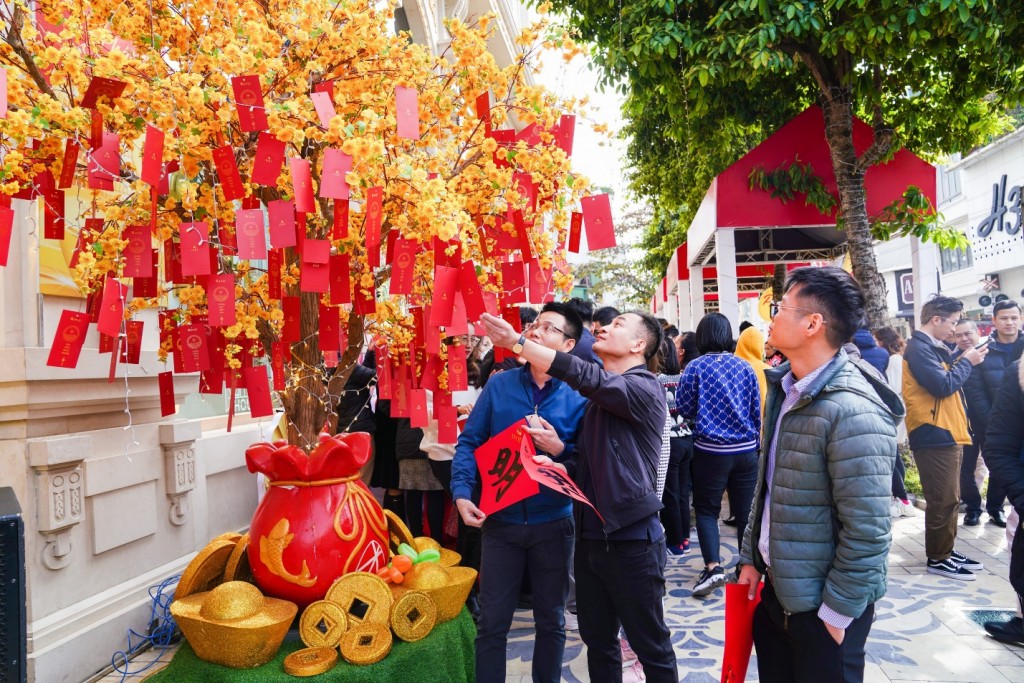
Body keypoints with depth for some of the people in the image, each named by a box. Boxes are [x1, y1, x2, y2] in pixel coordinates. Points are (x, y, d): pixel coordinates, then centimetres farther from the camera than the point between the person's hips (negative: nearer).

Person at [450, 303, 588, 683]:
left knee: (551, 620, 17)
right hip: (501, 521, 1)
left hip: (553, 523, 0)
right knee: (491, 623, 9)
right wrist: (462, 492, -12)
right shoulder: (499, 385, -1)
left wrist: (560, 449, -20)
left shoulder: (578, 396, -4)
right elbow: (469, 442, 0)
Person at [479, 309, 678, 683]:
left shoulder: (644, 389, -13)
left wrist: (516, 341, -29)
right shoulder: (599, 395, 12)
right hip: (590, 536, 8)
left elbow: (586, 376, -29)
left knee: (651, 646, 8)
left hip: (631, 539, -7)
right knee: (597, 640, 19)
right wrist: (554, 465, -7)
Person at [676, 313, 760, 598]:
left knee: (706, 509, 9)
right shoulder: (745, 367, 2)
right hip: (746, 450, 3)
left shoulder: (696, 367, -7)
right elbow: (757, 411, 7)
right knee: (744, 511, 13)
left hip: (711, 451, -3)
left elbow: (684, 409, -1)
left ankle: (713, 567, -5)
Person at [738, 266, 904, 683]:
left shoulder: (853, 413, -25)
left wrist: (836, 615, -16)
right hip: (774, 586, 8)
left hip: (821, 606, -8)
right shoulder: (784, 389, 3)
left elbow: (867, 532, -23)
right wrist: (750, 556, 10)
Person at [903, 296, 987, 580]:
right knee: (943, 500, -3)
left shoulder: (935, 348, 15)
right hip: (934, 436, -10)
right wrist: (966, 361, -9)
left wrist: (964, 362, 4)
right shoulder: (919, 348, -16)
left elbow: (949, 380, 17)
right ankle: (937, 558, 8)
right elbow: (943, 385, -22)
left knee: (950, 499, 17)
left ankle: (947, 551, 28)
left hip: (947, 434, 10)